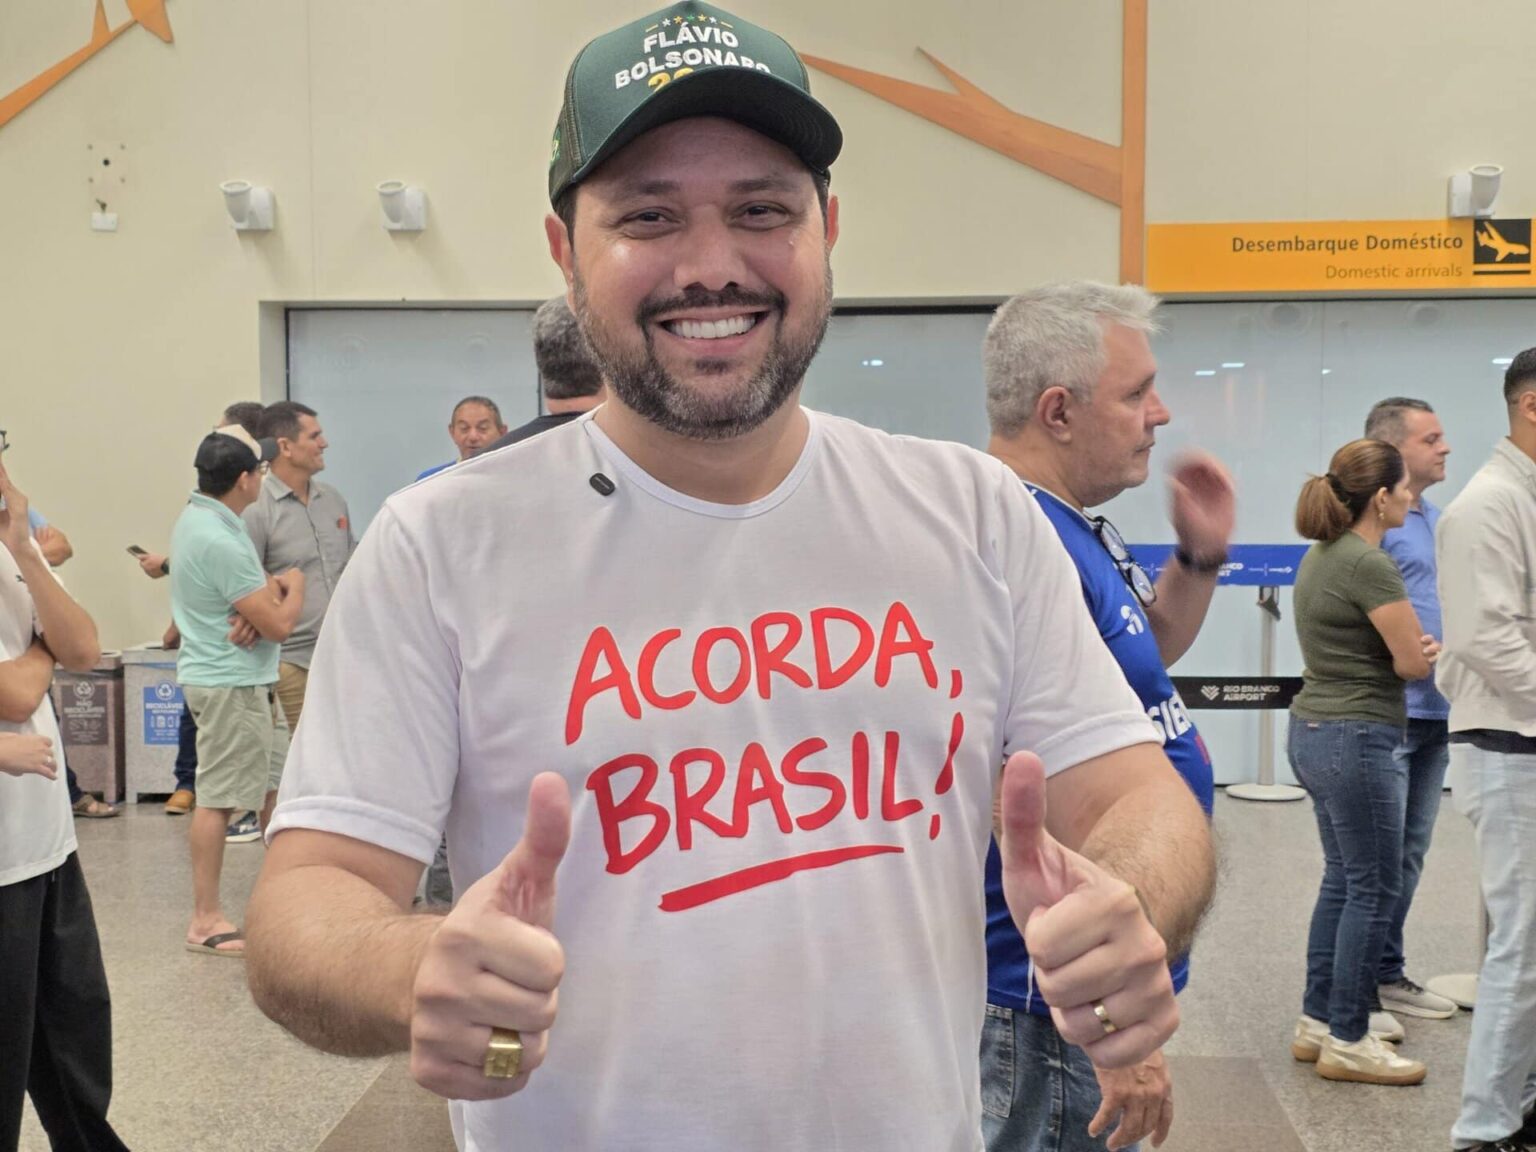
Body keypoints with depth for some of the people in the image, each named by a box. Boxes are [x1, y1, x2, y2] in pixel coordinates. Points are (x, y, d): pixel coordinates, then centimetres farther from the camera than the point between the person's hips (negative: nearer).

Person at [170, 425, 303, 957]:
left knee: (276, 785, 17)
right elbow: (280, 623, -20)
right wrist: (294, 585, 0)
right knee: (217, 799, -4)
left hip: (248, 681, 10)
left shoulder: (199, 516, 8)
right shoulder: (220, 541, -23)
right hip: (229, 684, -10)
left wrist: (270, 588, -3)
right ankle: (205, 921, 3)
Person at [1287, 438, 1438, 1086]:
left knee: (1343, 879, 17)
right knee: (1374, 889, 1)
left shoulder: (1319, 555, 11)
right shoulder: (1370, 564, -18)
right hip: (1356, 739, -10)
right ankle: (1347, 1042, 9)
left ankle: (1317, 1022, 25)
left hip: (1312, 732, 10)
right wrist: (1428, 650, 8)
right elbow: (1413, 662, -15)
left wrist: (1412, 646, -1)